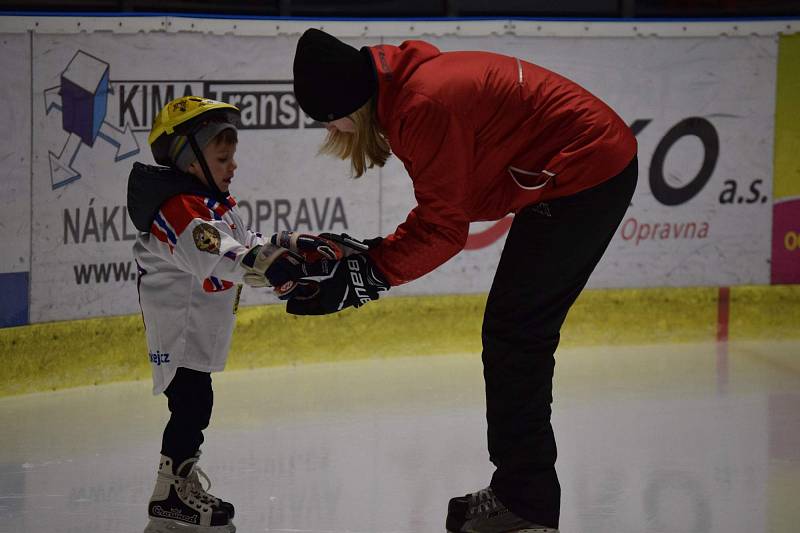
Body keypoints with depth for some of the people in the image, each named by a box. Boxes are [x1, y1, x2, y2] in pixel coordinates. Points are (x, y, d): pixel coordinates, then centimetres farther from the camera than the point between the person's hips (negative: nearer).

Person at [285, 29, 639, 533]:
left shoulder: (425, 105, -23)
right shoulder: (409, 85, 8)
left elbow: (443, 228, -19)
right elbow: (444, 210, 13)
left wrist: (368, 273, -14)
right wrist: (366, 253, 4)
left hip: (585, 170, -10)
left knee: (512, 334, -6)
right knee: (520, 333, 15)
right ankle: (523, 492, 22)